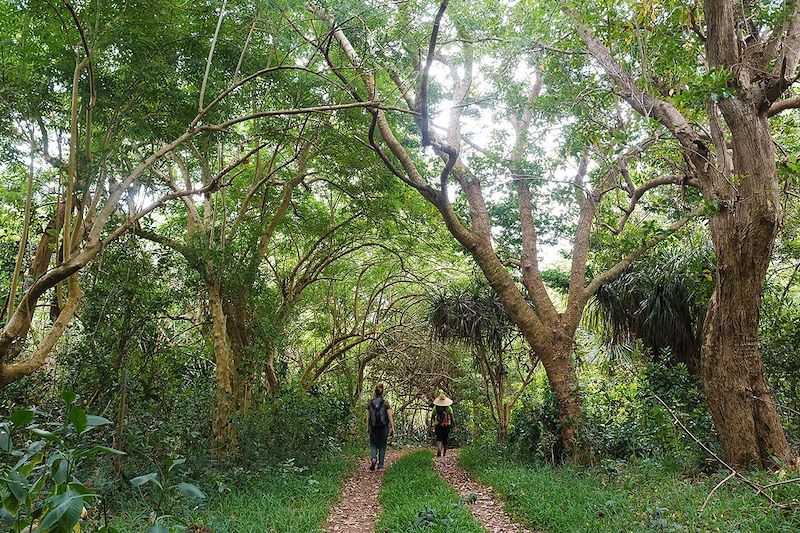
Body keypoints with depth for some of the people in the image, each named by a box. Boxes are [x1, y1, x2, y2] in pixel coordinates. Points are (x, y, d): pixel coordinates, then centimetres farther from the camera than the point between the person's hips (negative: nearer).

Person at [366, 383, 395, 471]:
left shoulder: (370, 403, 0)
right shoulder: (386, 403, -5)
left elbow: (368, 417, 4)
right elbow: (390, 416, -8)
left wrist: (367, 427, 13)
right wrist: (392, 427, -5)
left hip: (373, 427, 1)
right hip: (384, 427, -1)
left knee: (373, 445, 13)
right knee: (382, 446, 10)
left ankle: (373, 458, -14)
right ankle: (380, 466, 11)